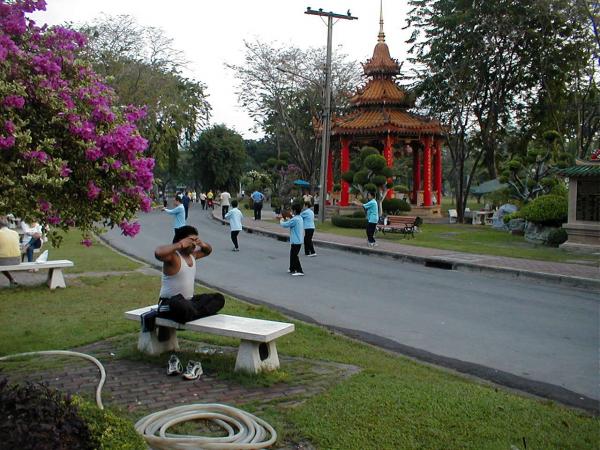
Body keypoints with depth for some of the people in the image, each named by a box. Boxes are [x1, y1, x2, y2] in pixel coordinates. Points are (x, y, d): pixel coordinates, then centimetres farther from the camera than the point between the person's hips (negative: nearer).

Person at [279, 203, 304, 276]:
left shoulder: (295, 219, -21)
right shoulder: (300, 218, 10)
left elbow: (285, 225, -16)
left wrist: (281, 221, 3)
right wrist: (286, 220, 10)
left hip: (295, 241, -10)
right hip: (298, 240, 10)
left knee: (294, 256, -5)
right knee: (292, 254, 21)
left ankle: (299, 271, -7)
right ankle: (292, 269, 32)